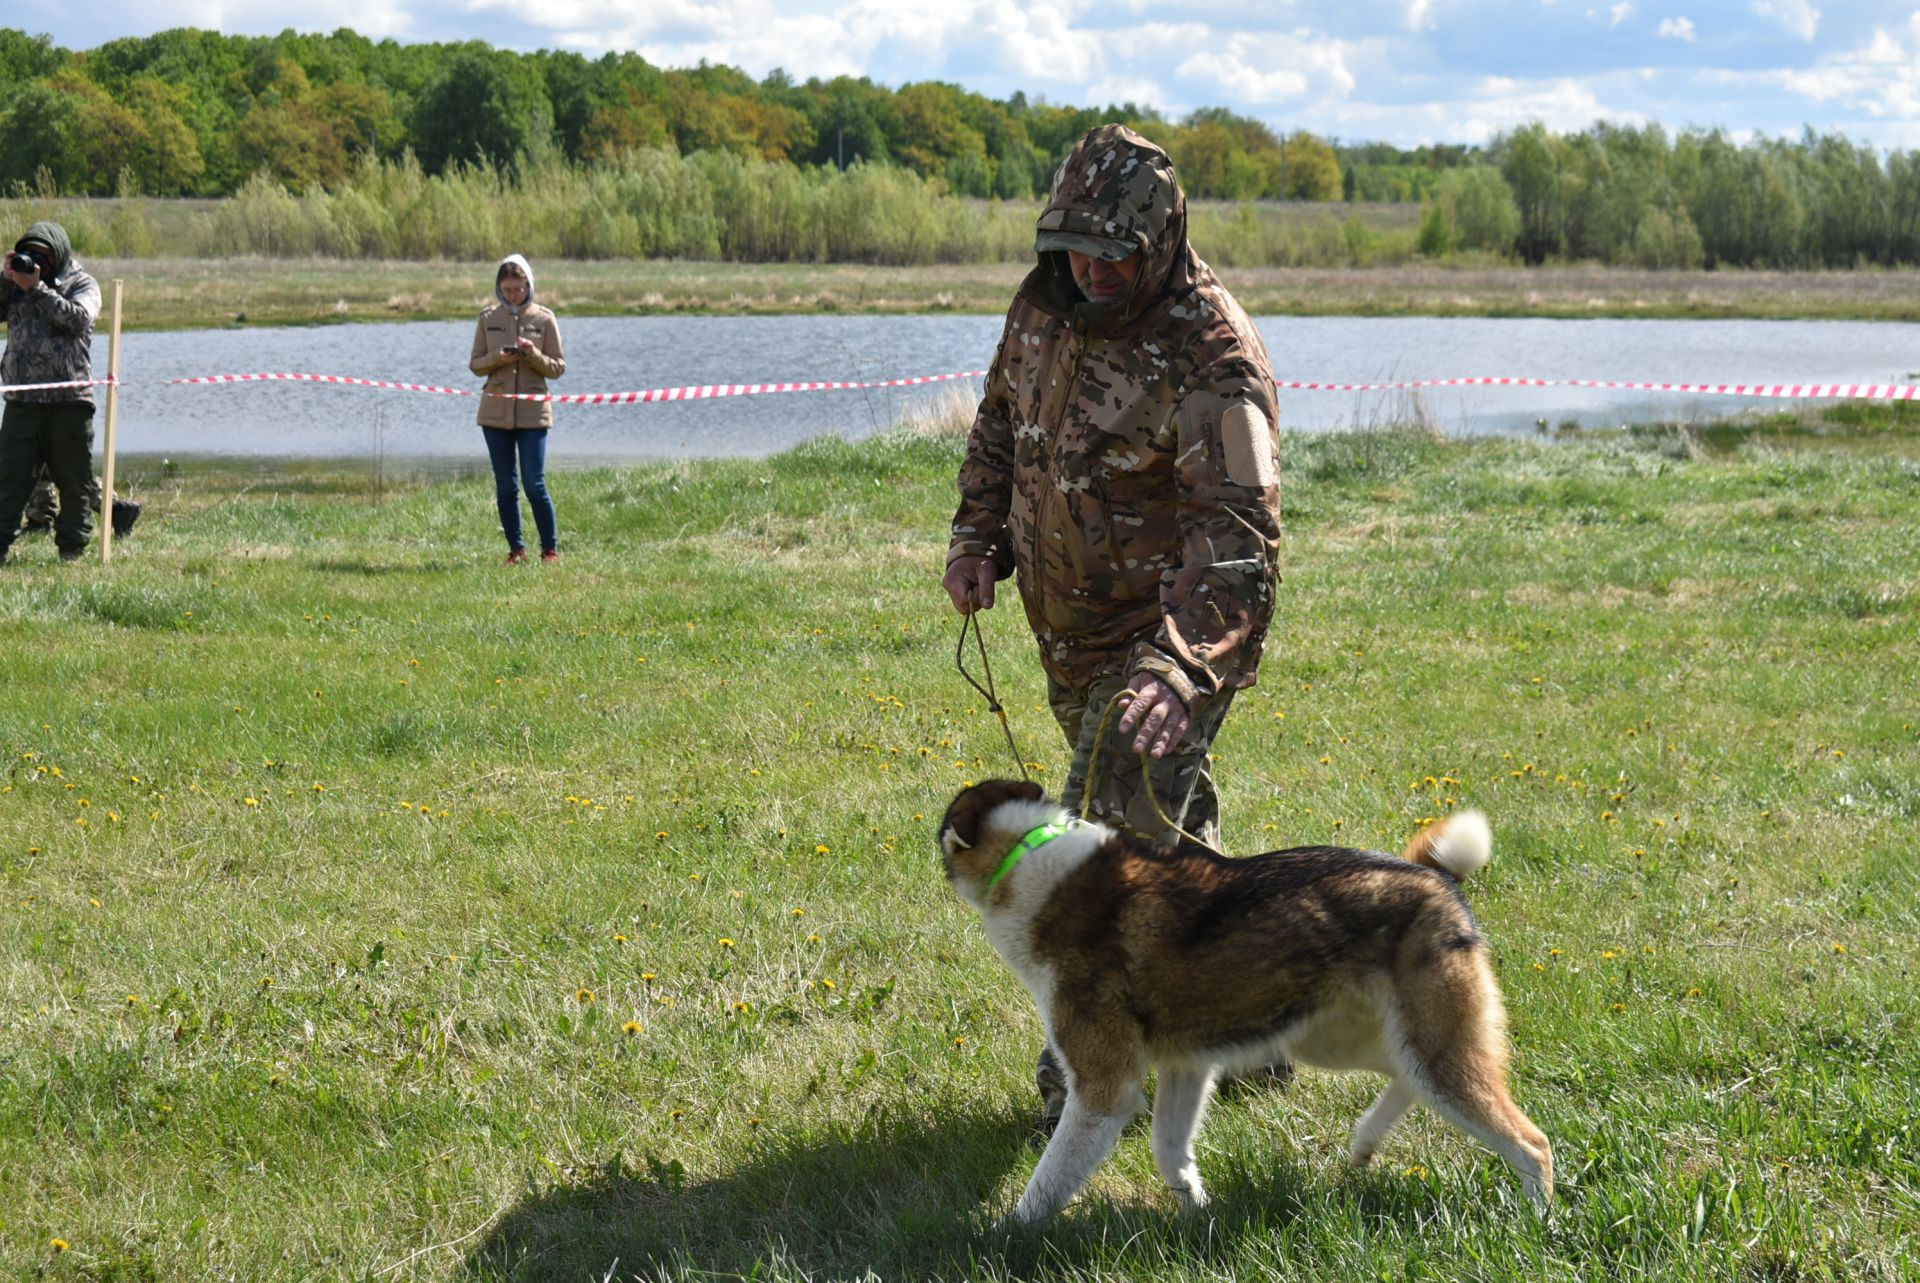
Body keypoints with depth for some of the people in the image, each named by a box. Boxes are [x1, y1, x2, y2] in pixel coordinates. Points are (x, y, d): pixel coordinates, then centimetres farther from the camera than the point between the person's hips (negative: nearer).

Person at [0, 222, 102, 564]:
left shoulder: (82, 284, 3)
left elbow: (79, 318, -16)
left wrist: (37, 288, -17)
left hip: (69, 398, -3)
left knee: (73, 479, 4)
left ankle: (72, 546, 12)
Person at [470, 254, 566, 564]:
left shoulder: (544, 319, 1)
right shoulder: (488, 318, 7)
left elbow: (558, 368, 2)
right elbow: (475, 365, 8)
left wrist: (534, 355, -16)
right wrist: (497, 358, -12)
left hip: (533, 411, -3)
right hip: (495, 412, 3)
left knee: (534, 484, -8)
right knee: (505, 486, 5)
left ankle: (550, 548, 4)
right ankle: (516, 548, 13)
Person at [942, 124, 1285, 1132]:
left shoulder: (1210, 356, -24)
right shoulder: (1047, 305, 0)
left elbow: (1238, 534, -32)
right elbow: (1001, 422, 19)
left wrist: (1181, 670, -45)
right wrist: (976, 536, 4)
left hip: (1166, 637, -8)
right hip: (1073, 635, 8)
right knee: (1171, 834, 19)